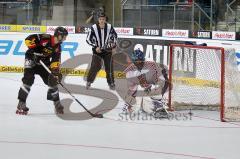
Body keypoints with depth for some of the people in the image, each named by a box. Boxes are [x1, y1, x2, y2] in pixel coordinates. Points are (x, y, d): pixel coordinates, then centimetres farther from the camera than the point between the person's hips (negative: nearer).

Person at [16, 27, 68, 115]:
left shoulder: (57, 47, -2)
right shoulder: (46, 38, -25)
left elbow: (56, 60, -1)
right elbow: (29, 39, -29)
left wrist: (56, 70, -17)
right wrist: (34, 50, -31)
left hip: (43, 63, 7)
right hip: (31, 60, -7)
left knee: (52, 80, 4)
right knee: (28, 80, -19)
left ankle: (57, 103, 21)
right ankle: (21, 104, -15)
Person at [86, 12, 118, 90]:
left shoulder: (109, 27, -9)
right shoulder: (94, 28, -16)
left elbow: (114, 35, 11)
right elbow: (88, 39, -9)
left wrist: (113, 43, -4)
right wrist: (95, 47, -16)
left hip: (107, 50, 2)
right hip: (97, 50, -2)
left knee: (109, 67, 1)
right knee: (95, 66, -13)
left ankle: (111, 83, 17)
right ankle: (89, 81, 4)